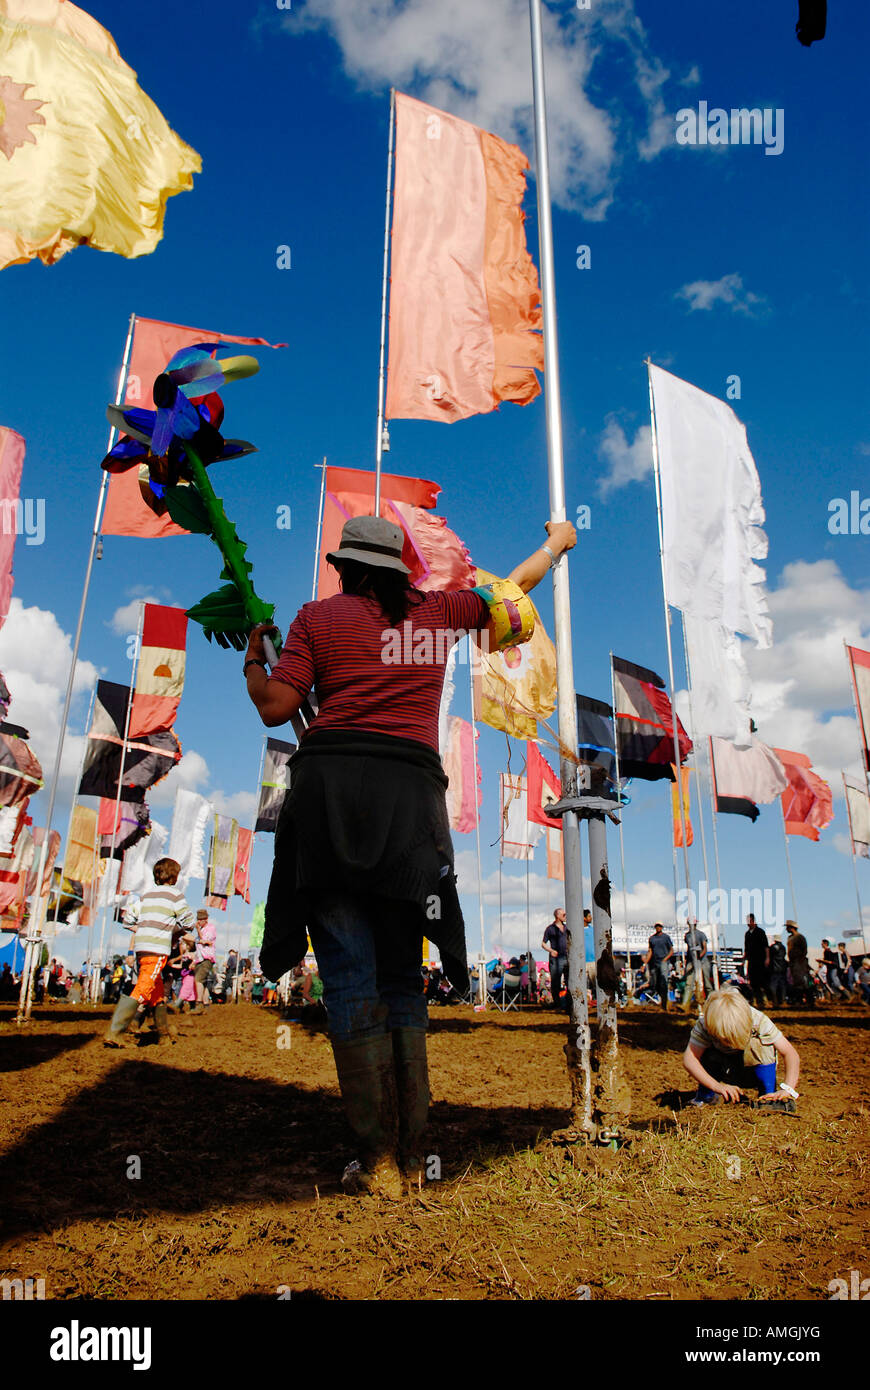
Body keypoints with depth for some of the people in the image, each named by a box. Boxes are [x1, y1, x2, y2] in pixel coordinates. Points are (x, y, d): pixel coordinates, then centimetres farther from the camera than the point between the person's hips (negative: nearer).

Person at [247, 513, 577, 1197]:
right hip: (412, 790, 2)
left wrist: (253, 658, 26)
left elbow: (275, 708, 5)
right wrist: (559, 542, 50)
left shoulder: (319, 616, 10)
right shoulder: (437, 612, 17)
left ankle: (379, 1160, -1)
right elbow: (514, 585, 32)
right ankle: (412, 1158, 12)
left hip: (331, 786, -2)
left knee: (350, 974, -1)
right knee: (402, 977, 10)